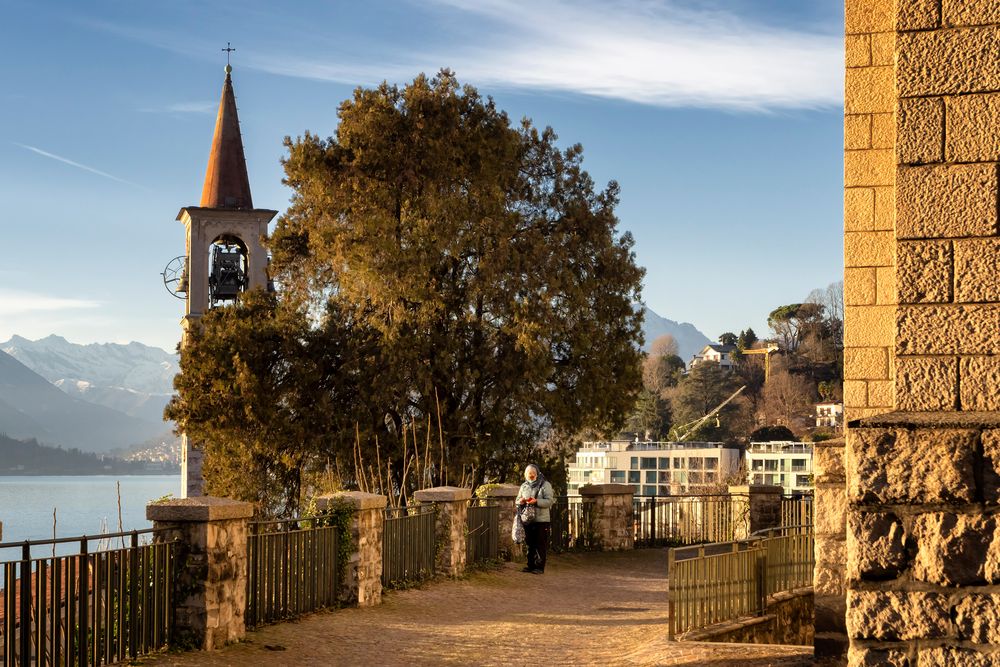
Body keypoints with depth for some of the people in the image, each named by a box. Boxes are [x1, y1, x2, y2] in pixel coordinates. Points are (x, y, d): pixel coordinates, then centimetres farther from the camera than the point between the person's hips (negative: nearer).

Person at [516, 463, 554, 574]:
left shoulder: (545, 485, -2)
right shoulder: (524, 486, 15)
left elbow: (549, 501, -10)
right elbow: (517, 501, 18)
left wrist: (536, 501, -24)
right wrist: (520, 501, -6)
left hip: (541, 520, -5)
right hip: (527, 520, 5)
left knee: (540, 545, -3)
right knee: (529, 544, 10)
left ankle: (539, 567, 1)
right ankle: (531, 565, 18)